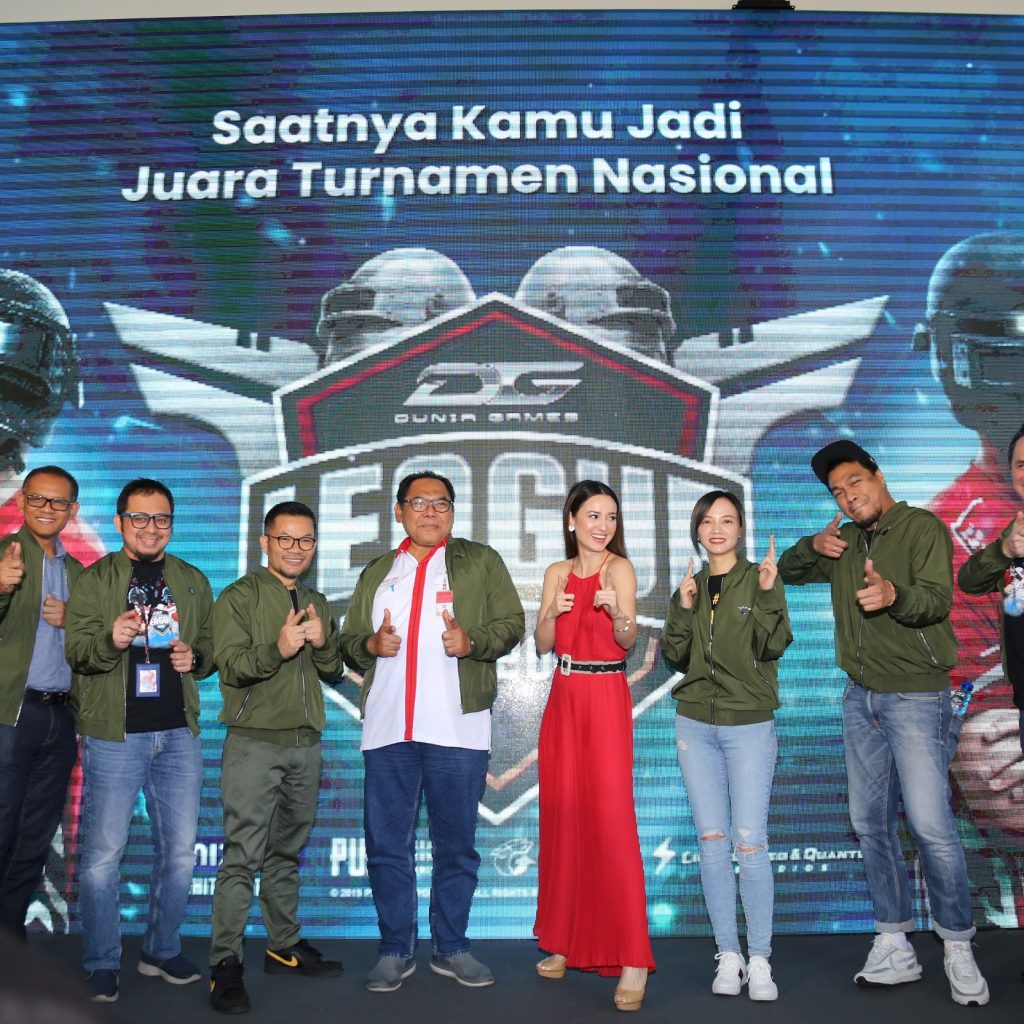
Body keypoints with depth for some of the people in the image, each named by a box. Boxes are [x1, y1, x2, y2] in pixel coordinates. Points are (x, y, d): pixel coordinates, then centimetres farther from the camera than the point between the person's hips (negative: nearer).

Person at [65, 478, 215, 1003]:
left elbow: (212, 644, 16)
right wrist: (110, 641, -26)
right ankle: (102, 964, 18)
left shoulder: (193, 581, 12)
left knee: (180, 851, 9)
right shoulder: (94, 580, 2)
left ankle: (161, 951, 27)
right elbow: (75, 650, -6)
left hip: (178, 733, 3)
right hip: (113, 733, -3)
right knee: (102, 853, 0)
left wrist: (197, 658, -6)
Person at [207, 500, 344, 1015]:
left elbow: (333, 672, 13)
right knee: (242, 857, -7)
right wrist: (278, 649, -27)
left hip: (306, 744, 5)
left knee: (286, 853, 13)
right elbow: (229, 665, -11)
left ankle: (284, 946, 23)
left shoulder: (317, 604, 16)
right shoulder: (239, 597, -1)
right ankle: (225, 963, -1)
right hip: (254, 741, -5)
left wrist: (323, 644, -8)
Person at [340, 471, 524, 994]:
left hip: (458, 730, -2)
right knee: (387, 846, 8)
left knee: (456, 846, 8)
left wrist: (472, 640, -16)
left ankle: (451, 948, 24)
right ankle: (395, 951, 23)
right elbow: (349, 641, 16)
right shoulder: (376, 573, 17)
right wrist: (370, 644, -6)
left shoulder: (481, 561, 8)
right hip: (387, 729, 3)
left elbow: (511, 623, 2)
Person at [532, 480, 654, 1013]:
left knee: (611, 819, -9)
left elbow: (628, 638, -15)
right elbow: (542, 644, 7)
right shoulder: (556, 572, 10)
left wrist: (616, 611, -35)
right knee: (562, 818, 9)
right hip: (563, 698, 5)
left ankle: (632, 959, -3)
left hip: (606, 698, -5)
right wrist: (553, 612, -12)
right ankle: (568, 942, 23)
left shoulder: (619, 567, -5)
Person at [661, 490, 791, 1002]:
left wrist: (769, 594, -22)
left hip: (749, 725, -3)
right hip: (695, 726, 4)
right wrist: (682, 609, -9)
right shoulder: (690, 585, 10)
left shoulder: (760, 579, 0)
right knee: (712, 841, 5)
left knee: (749, 843, -6)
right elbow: (675, 657, 5)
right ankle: (728, 956, 15)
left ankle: (760, 960, 7)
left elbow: (773, 646, -10)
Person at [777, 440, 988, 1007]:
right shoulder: (844, 542, 13)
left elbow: (938, 598, -21)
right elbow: (786, 571, 23)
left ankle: (958, 950, 8)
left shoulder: (922, 528, -7)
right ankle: (895, 947, 18)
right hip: (860, 698, 7)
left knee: (931, 825, -9)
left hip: (915, 695, -6)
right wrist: (812, 547, 1)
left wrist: (894, 594, -43)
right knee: (871, 822, 8)